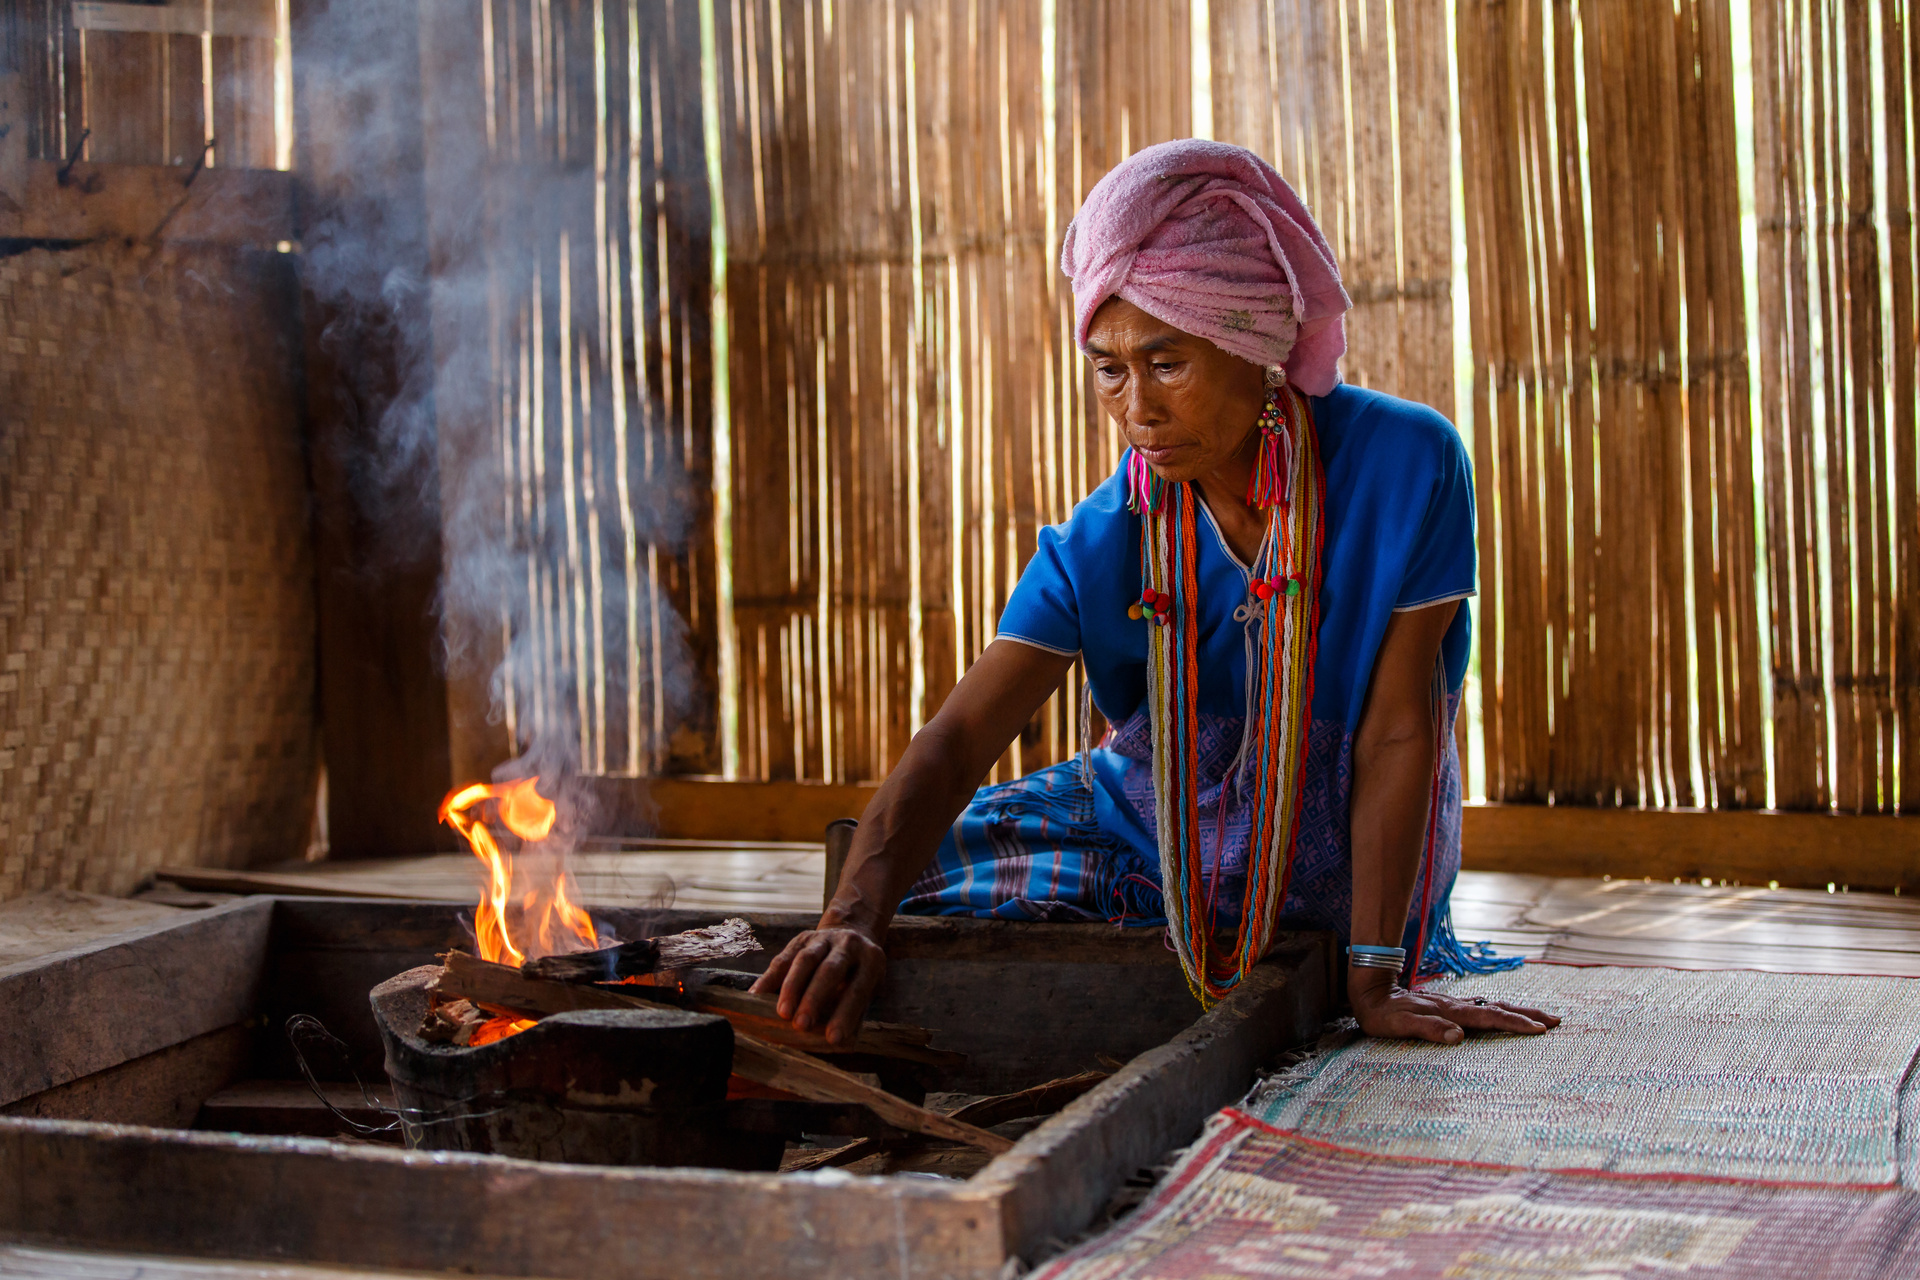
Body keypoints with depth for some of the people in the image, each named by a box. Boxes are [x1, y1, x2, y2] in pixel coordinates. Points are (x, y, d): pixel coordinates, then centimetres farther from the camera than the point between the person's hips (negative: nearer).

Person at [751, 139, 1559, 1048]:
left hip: (1345, 864, -2)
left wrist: (1373, 977, -19)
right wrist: (856, 918, -43)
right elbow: (956, 740, -24)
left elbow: (1398, 732, -19)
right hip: (1156, 828, 3)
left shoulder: (1406, 466, -23)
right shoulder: (1102, 541, -16)